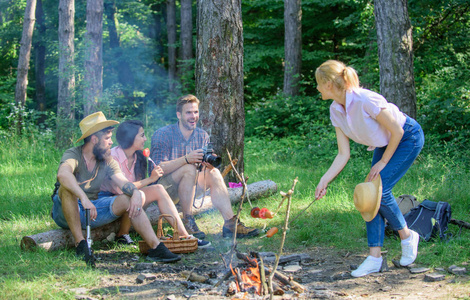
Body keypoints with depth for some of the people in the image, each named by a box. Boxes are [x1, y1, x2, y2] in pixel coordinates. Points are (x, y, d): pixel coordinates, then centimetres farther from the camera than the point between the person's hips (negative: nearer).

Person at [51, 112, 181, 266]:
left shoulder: (107, 161, 6)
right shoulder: (73, 155, -14)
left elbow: (123, 182, -8)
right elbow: (63, 174, -38)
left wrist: (135, 193, -31)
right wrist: (84, 199, -50)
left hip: (93, 209, 5)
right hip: (66, 213, -5)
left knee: (134, 198, -12)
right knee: (67, 187, -37)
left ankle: (156, 247, -19)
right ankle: (80, 243, -34)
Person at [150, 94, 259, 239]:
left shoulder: (202, 136, 6)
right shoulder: (162, 135, -13)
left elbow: (208, 164, 1)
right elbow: (158, 169, -24)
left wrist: (209, 163, -25)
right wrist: (186, 159, -36)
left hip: (187, 187, 6)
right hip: (163, 188, -6)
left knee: (214, 173, -17)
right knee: (189, 168, -30)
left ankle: (230, 224, -22)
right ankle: (187, 221, -26)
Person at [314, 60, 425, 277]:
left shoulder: (366, 100, -33)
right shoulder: (336, 110, -8)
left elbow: (397, 132, -23)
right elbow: (343, 155, -6)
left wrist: (383, 163, -14)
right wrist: (324, 182, -13)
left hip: (409, 138, -8)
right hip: (384, 144, 8)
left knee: (380, 190, -17)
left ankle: (407, 236, 7)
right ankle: (374, 257, 0)